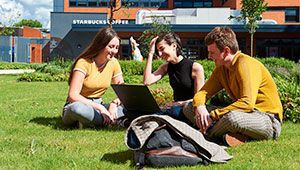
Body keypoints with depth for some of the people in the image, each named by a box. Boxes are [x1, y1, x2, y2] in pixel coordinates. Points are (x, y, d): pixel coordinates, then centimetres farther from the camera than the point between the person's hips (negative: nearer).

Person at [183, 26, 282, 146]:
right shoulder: (221, 69, 8)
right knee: (188, 107, 0)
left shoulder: (245, 64, -18)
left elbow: (247, 103, -29)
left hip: (268, 120, -8)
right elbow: (202, 93, 8)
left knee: (232, 117, -44)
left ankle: (207, 134, -11)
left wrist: (213, 115, -27)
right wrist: (199, 107, -18)